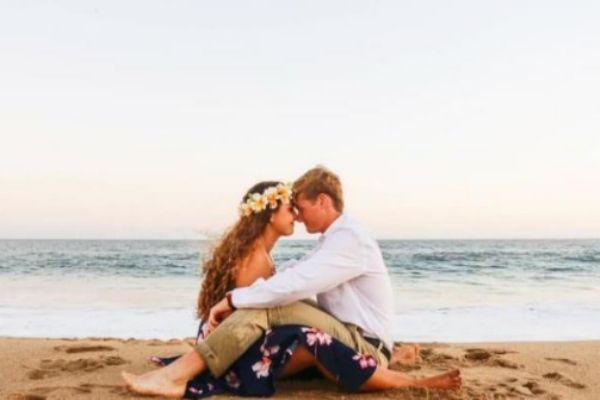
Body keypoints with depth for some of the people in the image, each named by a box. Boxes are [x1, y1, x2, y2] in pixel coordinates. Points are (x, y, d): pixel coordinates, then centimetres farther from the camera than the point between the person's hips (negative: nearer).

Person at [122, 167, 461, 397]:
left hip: (361, 345, -10)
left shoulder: (350, 239, -16)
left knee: (266, 308, -21)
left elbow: (293, 284, -26)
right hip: (348, 341, 10)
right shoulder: (336, 240, 18)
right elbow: (295, 280, 12)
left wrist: (232, 300, -19)